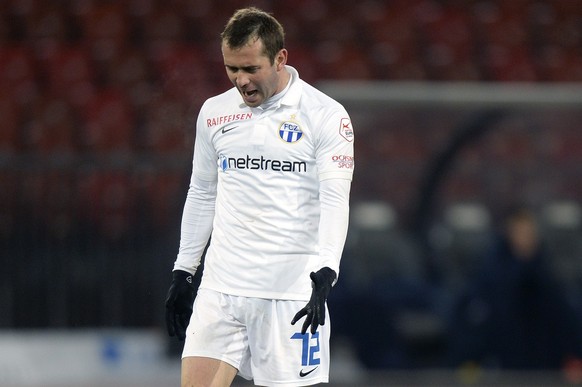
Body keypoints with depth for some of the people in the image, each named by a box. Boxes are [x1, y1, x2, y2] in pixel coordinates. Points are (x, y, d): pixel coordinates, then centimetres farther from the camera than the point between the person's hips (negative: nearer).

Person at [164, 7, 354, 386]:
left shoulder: (325, 115, -5)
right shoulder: (214, 113, 11)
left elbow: (335, 200, -11)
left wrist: (325, 275, -24)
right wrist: (183, 272, 18)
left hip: (292, 291, -4)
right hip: (221, 285, 4)